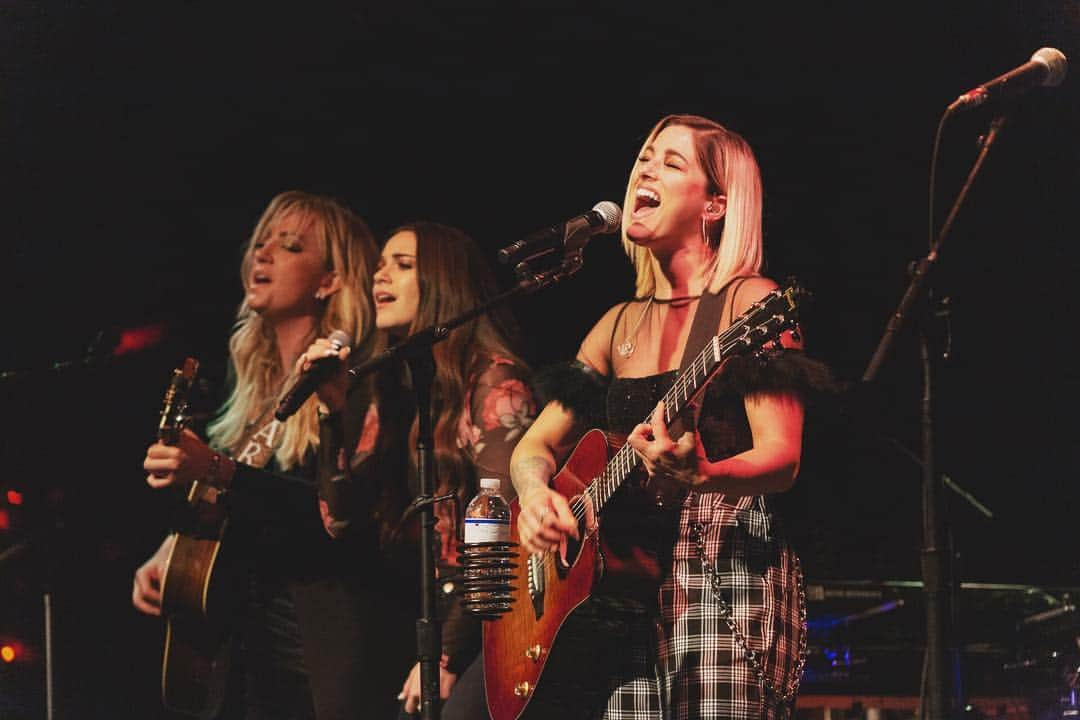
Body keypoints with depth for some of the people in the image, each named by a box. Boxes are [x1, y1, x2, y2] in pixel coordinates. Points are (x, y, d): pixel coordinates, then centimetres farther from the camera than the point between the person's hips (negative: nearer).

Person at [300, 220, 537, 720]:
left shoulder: (492, 380, -6)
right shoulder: (391, 392, 14)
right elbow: (341, 519, 8)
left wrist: (447, 654, -14)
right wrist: (335, 409, -2)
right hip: (416, 618, 6)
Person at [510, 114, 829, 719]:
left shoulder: (750, 303, -2)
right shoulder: (621, 324, 17)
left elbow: (782, 459, -12)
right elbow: (535, 447, 20)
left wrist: (700, 478, -32)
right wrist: (536, 495, -3)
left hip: (727, 575, -5)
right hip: (619, 590, 6)